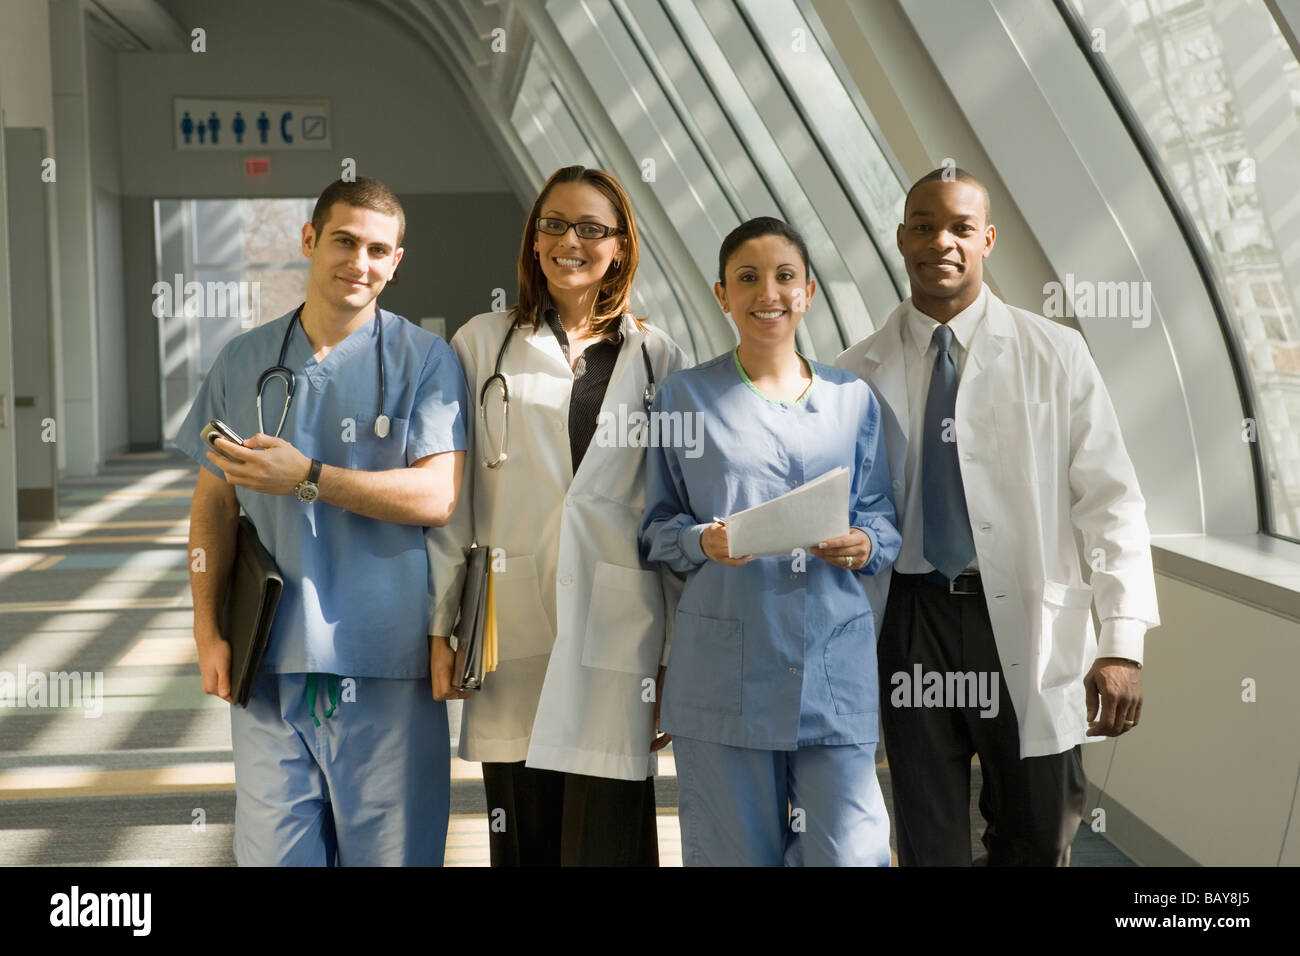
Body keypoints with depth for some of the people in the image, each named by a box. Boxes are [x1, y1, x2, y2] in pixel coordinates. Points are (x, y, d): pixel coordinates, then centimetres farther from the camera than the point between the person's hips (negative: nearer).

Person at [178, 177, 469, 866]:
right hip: (268, 660, 3)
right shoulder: (242, 362, 12)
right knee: (270, 851, 6)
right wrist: (208, 630, 4)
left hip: (385, 658, -3)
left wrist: (306, 477, -15)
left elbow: (437, 497, -10)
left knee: (390, 849, 3)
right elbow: (214, 504, 13)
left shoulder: (424, 360, 1)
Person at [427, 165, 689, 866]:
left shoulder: (659, 359, 11)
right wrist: (442, 625, 1)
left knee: (606, 844, -3)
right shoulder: (482, 344, 10)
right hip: (512, 632, 1)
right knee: (522, 844, 6)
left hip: (617, 636, 0)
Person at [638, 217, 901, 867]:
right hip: (724, 671, -1)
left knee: (849, 853, -3)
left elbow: (882, 518, 15)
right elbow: (656, 527, 8)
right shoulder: (686, 397, 7)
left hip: (835, 666, 2)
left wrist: (865, 545, -7)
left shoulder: (852, 400, 13)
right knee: (735, 853, 5)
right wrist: (702, 541, -12)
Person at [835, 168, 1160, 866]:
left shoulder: (1053, 355, 0)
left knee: (1037, 839, 10)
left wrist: (1122, 643, -10)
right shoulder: (859, 372, 4)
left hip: (1024, 625, -1)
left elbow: (1111, 501, -2)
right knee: (928, 839, 9)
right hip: (911, 619, 1)